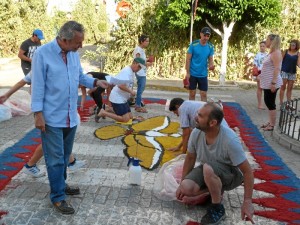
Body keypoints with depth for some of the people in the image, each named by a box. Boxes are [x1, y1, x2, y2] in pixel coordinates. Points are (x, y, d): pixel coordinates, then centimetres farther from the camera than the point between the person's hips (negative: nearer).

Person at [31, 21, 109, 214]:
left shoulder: (74, 54, 4)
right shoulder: (42, 54, -15)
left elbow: (80, 77, 14)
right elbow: (38, 86, -14)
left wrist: (95, 82, -4)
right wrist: (38, 114, -15)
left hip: (71, 116, 6)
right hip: (52, 118, -6)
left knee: (65, 156, 19)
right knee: (55, 158, 2)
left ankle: (60, 184, 37)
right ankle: (58, 197, 14)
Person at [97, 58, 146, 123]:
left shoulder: (132, 72, 11)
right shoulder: (126, 71, -20)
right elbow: (121, 85, -31)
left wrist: (131, 92, 3)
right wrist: (131, 91, -19)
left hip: (123, 98, 10)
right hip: (117, 99, -10)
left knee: (130, 117, 12)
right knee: (125, 119, -11)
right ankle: (103, 113, -3)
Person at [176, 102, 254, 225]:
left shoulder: (230, 140, -32)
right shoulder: (196, 133, -16)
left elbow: (247, 170, -25)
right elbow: (190, 158, 1)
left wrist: (247, 202, -26)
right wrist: (182, 183, 2)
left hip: (232, 174, -5)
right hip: (209, 172, 5)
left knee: (208, 168, -38)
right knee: (186, 188, -23)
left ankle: (217, 209, -14)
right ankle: (215, 191, 8)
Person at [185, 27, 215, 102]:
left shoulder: (210, 46, -2)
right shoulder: (193, 44, -11)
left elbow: (210, 59, 4)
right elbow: (188, 59, -8)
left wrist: (211, 65, -20)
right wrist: (187, 73, -10)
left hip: (203, 75, 2)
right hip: (192, 74, -2)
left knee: (204, 94, 4)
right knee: (192, 93, 8)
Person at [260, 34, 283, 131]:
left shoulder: (276, 53, -14)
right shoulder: (272, 52, 15)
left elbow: (277, 69, -21)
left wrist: (273, 83, -26)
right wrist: (260, 71, 15)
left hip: (272, 83, -10)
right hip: (267, 83, 10)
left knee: (270, 102, -5)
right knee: (268, 102, 13)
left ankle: (273, 125, 2)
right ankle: (270, 122, 22)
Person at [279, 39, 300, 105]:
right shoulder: (285, 51, 0)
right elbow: (280, 60, 3)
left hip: (293, 72, 2)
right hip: (284, 71, -2)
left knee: (290, 88, 7)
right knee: (283, 87, -3)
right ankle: (281, 102, -2)